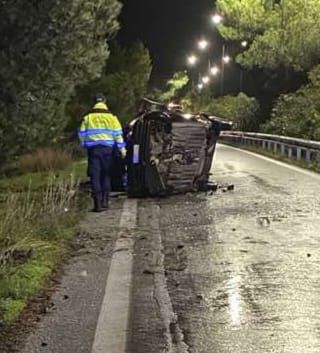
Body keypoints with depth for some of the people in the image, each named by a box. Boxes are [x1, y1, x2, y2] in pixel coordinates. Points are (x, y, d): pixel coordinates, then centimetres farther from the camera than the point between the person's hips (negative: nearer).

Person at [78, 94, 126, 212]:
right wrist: (122, 148, 4)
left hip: (93, 149, 0)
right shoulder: (111, 117, 2)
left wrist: (84, 144, 23)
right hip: (108, 148, 1)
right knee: (106, 175, 14)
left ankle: (98, 203, -8)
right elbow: (118, 134, 0)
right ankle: (105, 201, 14)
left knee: (95, 176, -1)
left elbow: (82, 134, 7)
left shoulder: (87, 117, 3)